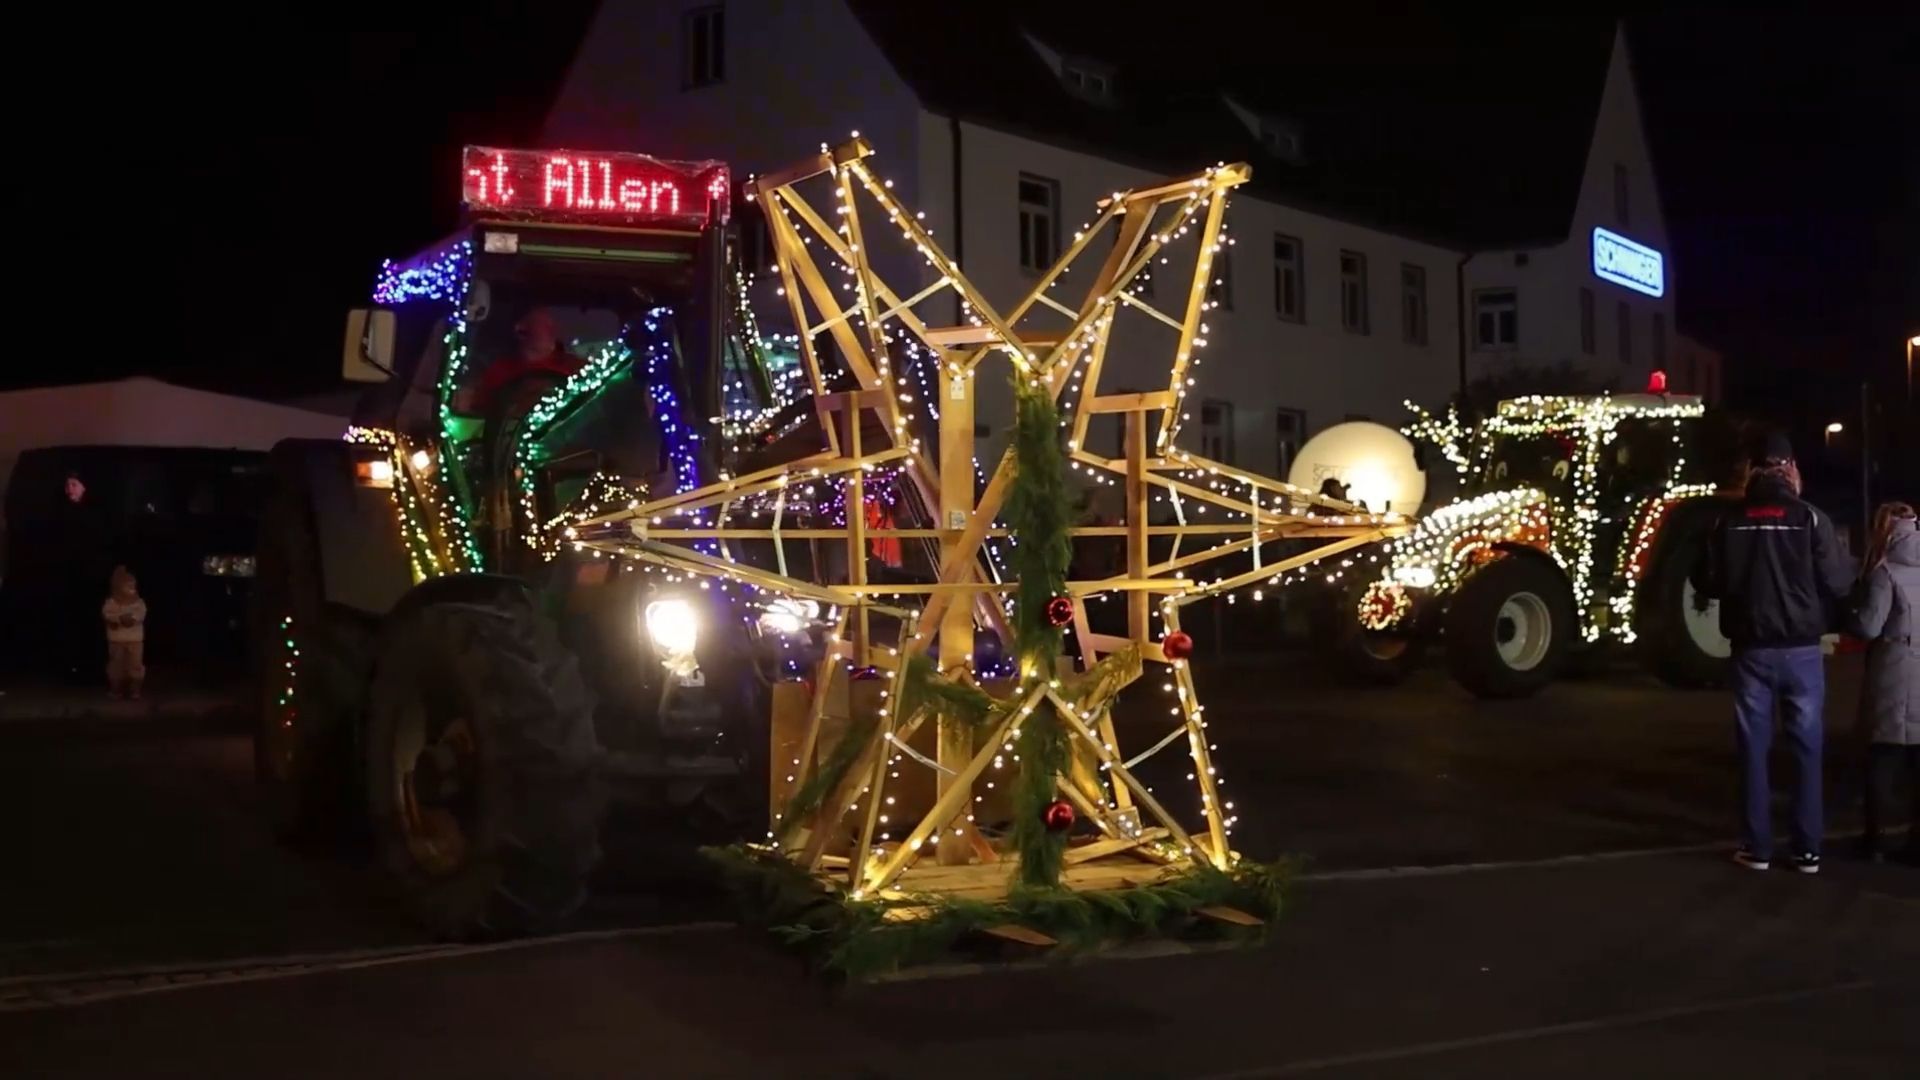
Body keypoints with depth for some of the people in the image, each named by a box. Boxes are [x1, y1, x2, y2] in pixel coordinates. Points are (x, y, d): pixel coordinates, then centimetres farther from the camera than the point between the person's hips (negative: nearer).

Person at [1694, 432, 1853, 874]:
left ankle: (1757, 847, 10)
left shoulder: (1731, 520, -3)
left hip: (1752, 649, 1)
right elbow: (1837, 585, -9)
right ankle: (1807, 849, 8)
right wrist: (1815, 607, 13)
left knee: (1754, 748, 8)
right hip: (1801, 649, -1)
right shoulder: (1809, 518, -8)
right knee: (1806, 748, 7)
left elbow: (1707, 582, 2)